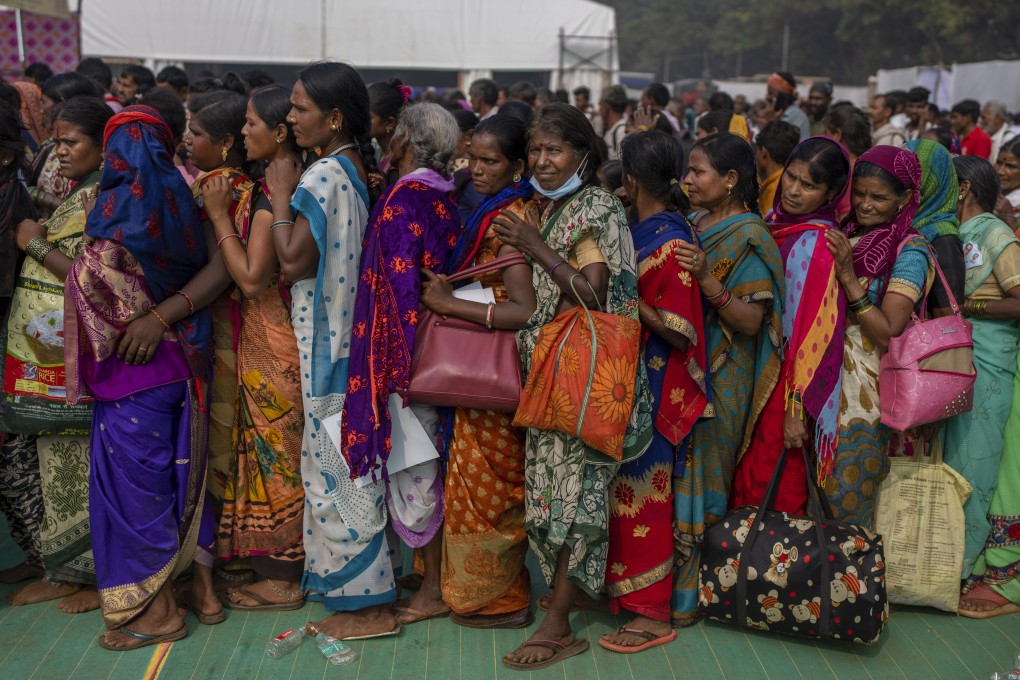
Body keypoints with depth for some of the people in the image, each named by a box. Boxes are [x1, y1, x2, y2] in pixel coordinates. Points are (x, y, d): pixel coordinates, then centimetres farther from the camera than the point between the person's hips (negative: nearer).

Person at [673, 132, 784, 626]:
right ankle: (663, 581, 20)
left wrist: (706, 280, -27)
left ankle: (688, 594, 8)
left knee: (699, 478, -2)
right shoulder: (691, 224, 11)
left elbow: (752, 321, -17)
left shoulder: (749, 238, -10)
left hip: (719, 380, -6)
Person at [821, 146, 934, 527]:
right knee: (815, 488, 12)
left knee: (847, 497, 2)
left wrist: (848, 276, -23)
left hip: (867, 391, -6)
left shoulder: (910, 251, -11)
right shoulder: (845, 236, 7)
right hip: (827, 380, 6)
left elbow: (889, 334, -20)